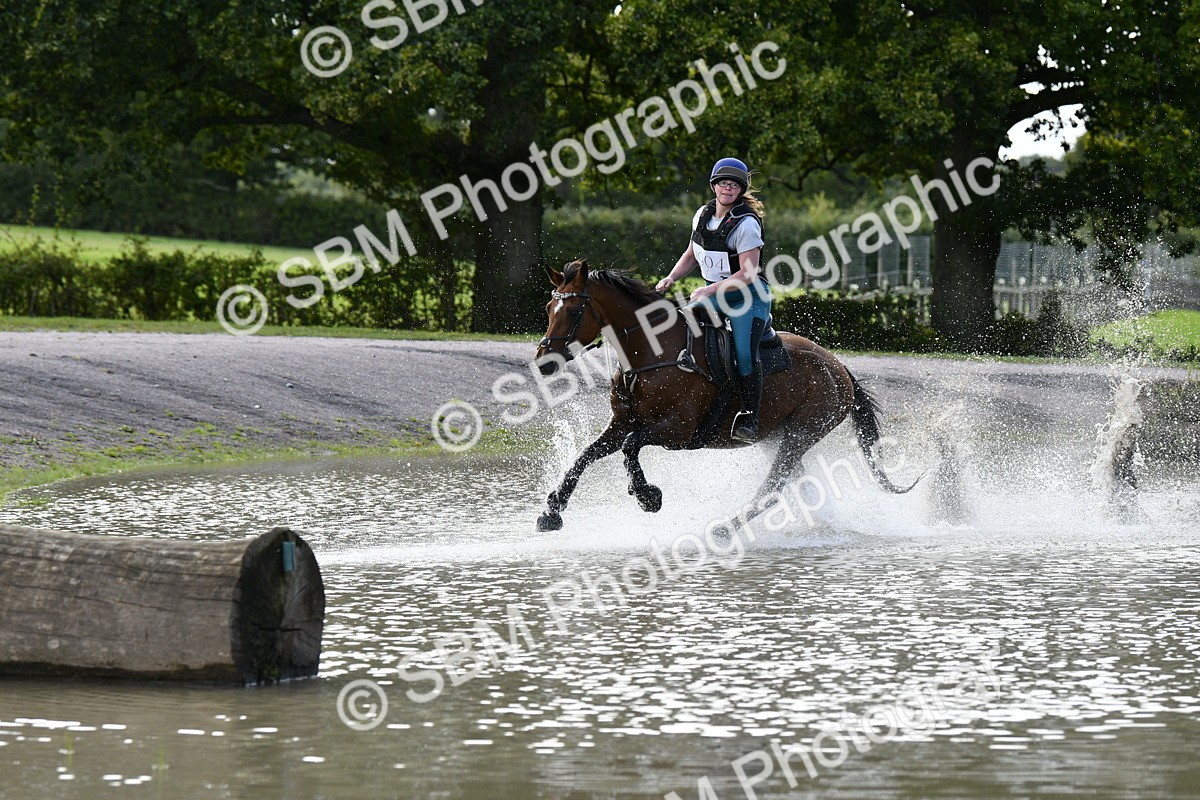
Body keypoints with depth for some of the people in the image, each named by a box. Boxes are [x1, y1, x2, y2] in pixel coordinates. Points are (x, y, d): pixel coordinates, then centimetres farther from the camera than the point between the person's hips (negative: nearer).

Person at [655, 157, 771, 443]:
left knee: (745, 353, -28)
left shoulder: (746, 224, -18)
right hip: (713, 294, 7)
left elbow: (748, 273, -22)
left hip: (749, 297, -7)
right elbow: (692, 255, 19)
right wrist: (670, 278, 2)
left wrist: (711, 290, -28)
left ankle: (750, 418, -24)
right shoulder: (703, 215, 4)